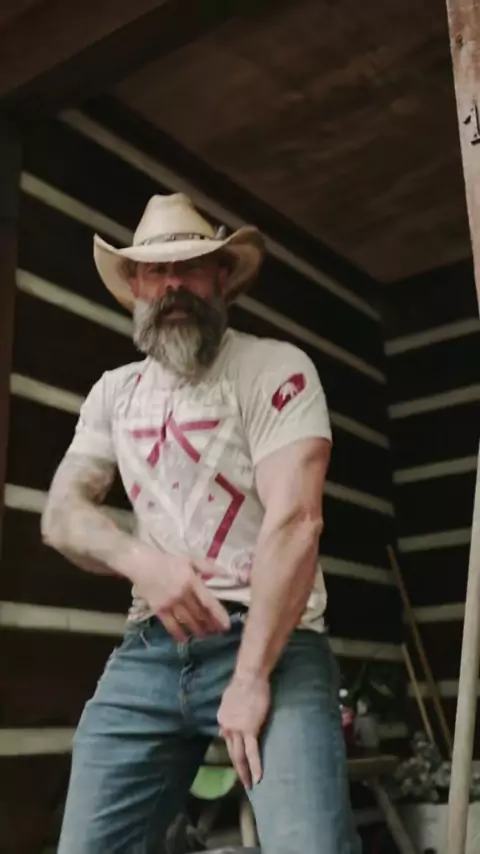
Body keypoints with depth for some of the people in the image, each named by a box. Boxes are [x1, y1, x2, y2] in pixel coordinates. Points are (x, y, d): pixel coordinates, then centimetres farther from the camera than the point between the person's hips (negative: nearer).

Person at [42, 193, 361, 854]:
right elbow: (61, 514, 9)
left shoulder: (275, 368, -6)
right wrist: (138, 558, -13)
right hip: (148, 650, 5)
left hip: (272, 645, -4)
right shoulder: (115, 392, 13)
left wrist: (251, 677, -17)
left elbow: (294, 520, -15)